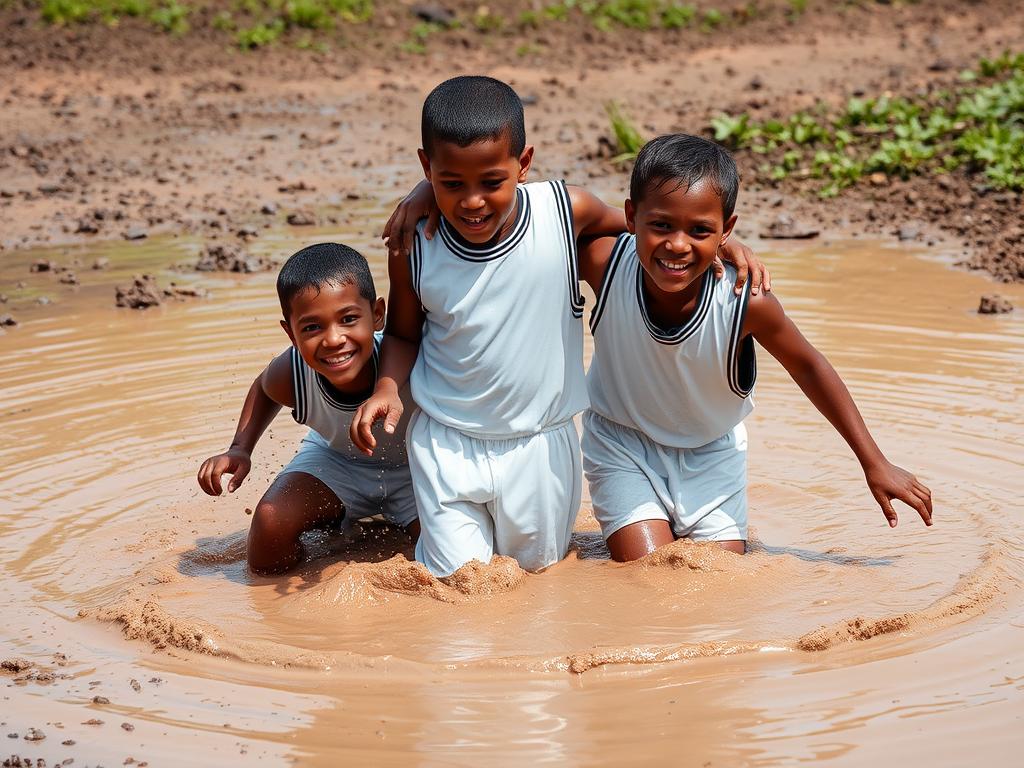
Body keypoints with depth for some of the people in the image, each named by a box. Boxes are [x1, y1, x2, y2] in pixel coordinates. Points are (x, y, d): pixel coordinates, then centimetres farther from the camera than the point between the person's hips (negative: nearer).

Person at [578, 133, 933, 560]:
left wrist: (874, 464, -5)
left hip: (710, 453, 1)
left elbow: (808, 368, -12)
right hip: (622, 443, -1)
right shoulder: (606, 263, -31)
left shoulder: (746, 301, -31)